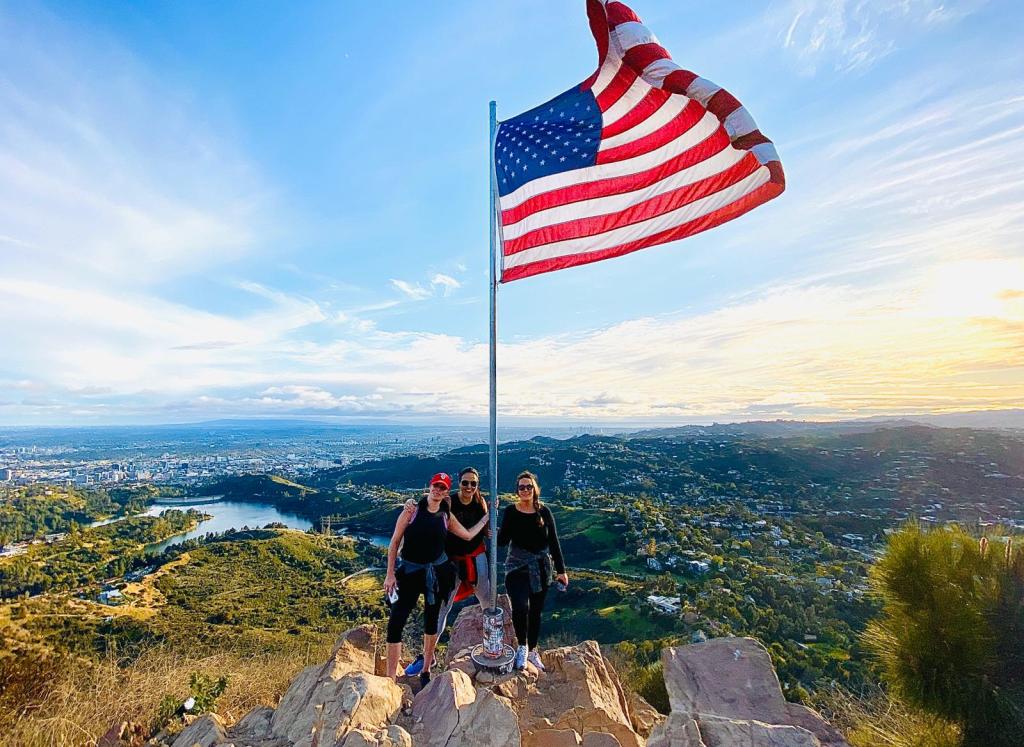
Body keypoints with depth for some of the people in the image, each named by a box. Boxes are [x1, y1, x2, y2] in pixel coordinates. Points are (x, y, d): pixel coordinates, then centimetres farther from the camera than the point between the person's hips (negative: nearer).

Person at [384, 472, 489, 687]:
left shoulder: (446, 517, 2)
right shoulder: (412, 510, -7)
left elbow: (468, 535, 8)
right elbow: (395, 542, -4)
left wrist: (487, 515, 6)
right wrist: (390, 574, -6)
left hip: (437, 572, 3)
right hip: (410, 571, -2)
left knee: (431, 620, 14)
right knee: (395, 623, -7)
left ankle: (426, 670, 33)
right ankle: (390, 678, 8)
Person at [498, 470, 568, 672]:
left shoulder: (544, 511, -5)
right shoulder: (510, 512, -8)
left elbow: (553, 541, 0)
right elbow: (503, 540, -8)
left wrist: (561, 570, 1)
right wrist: (494, 535, -29)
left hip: (541, 569, 2)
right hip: (517, 568, -2)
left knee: (536, 612, 13)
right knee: (521, 607, -19)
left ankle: (532, 651, 38)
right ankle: (522, 646, 11)